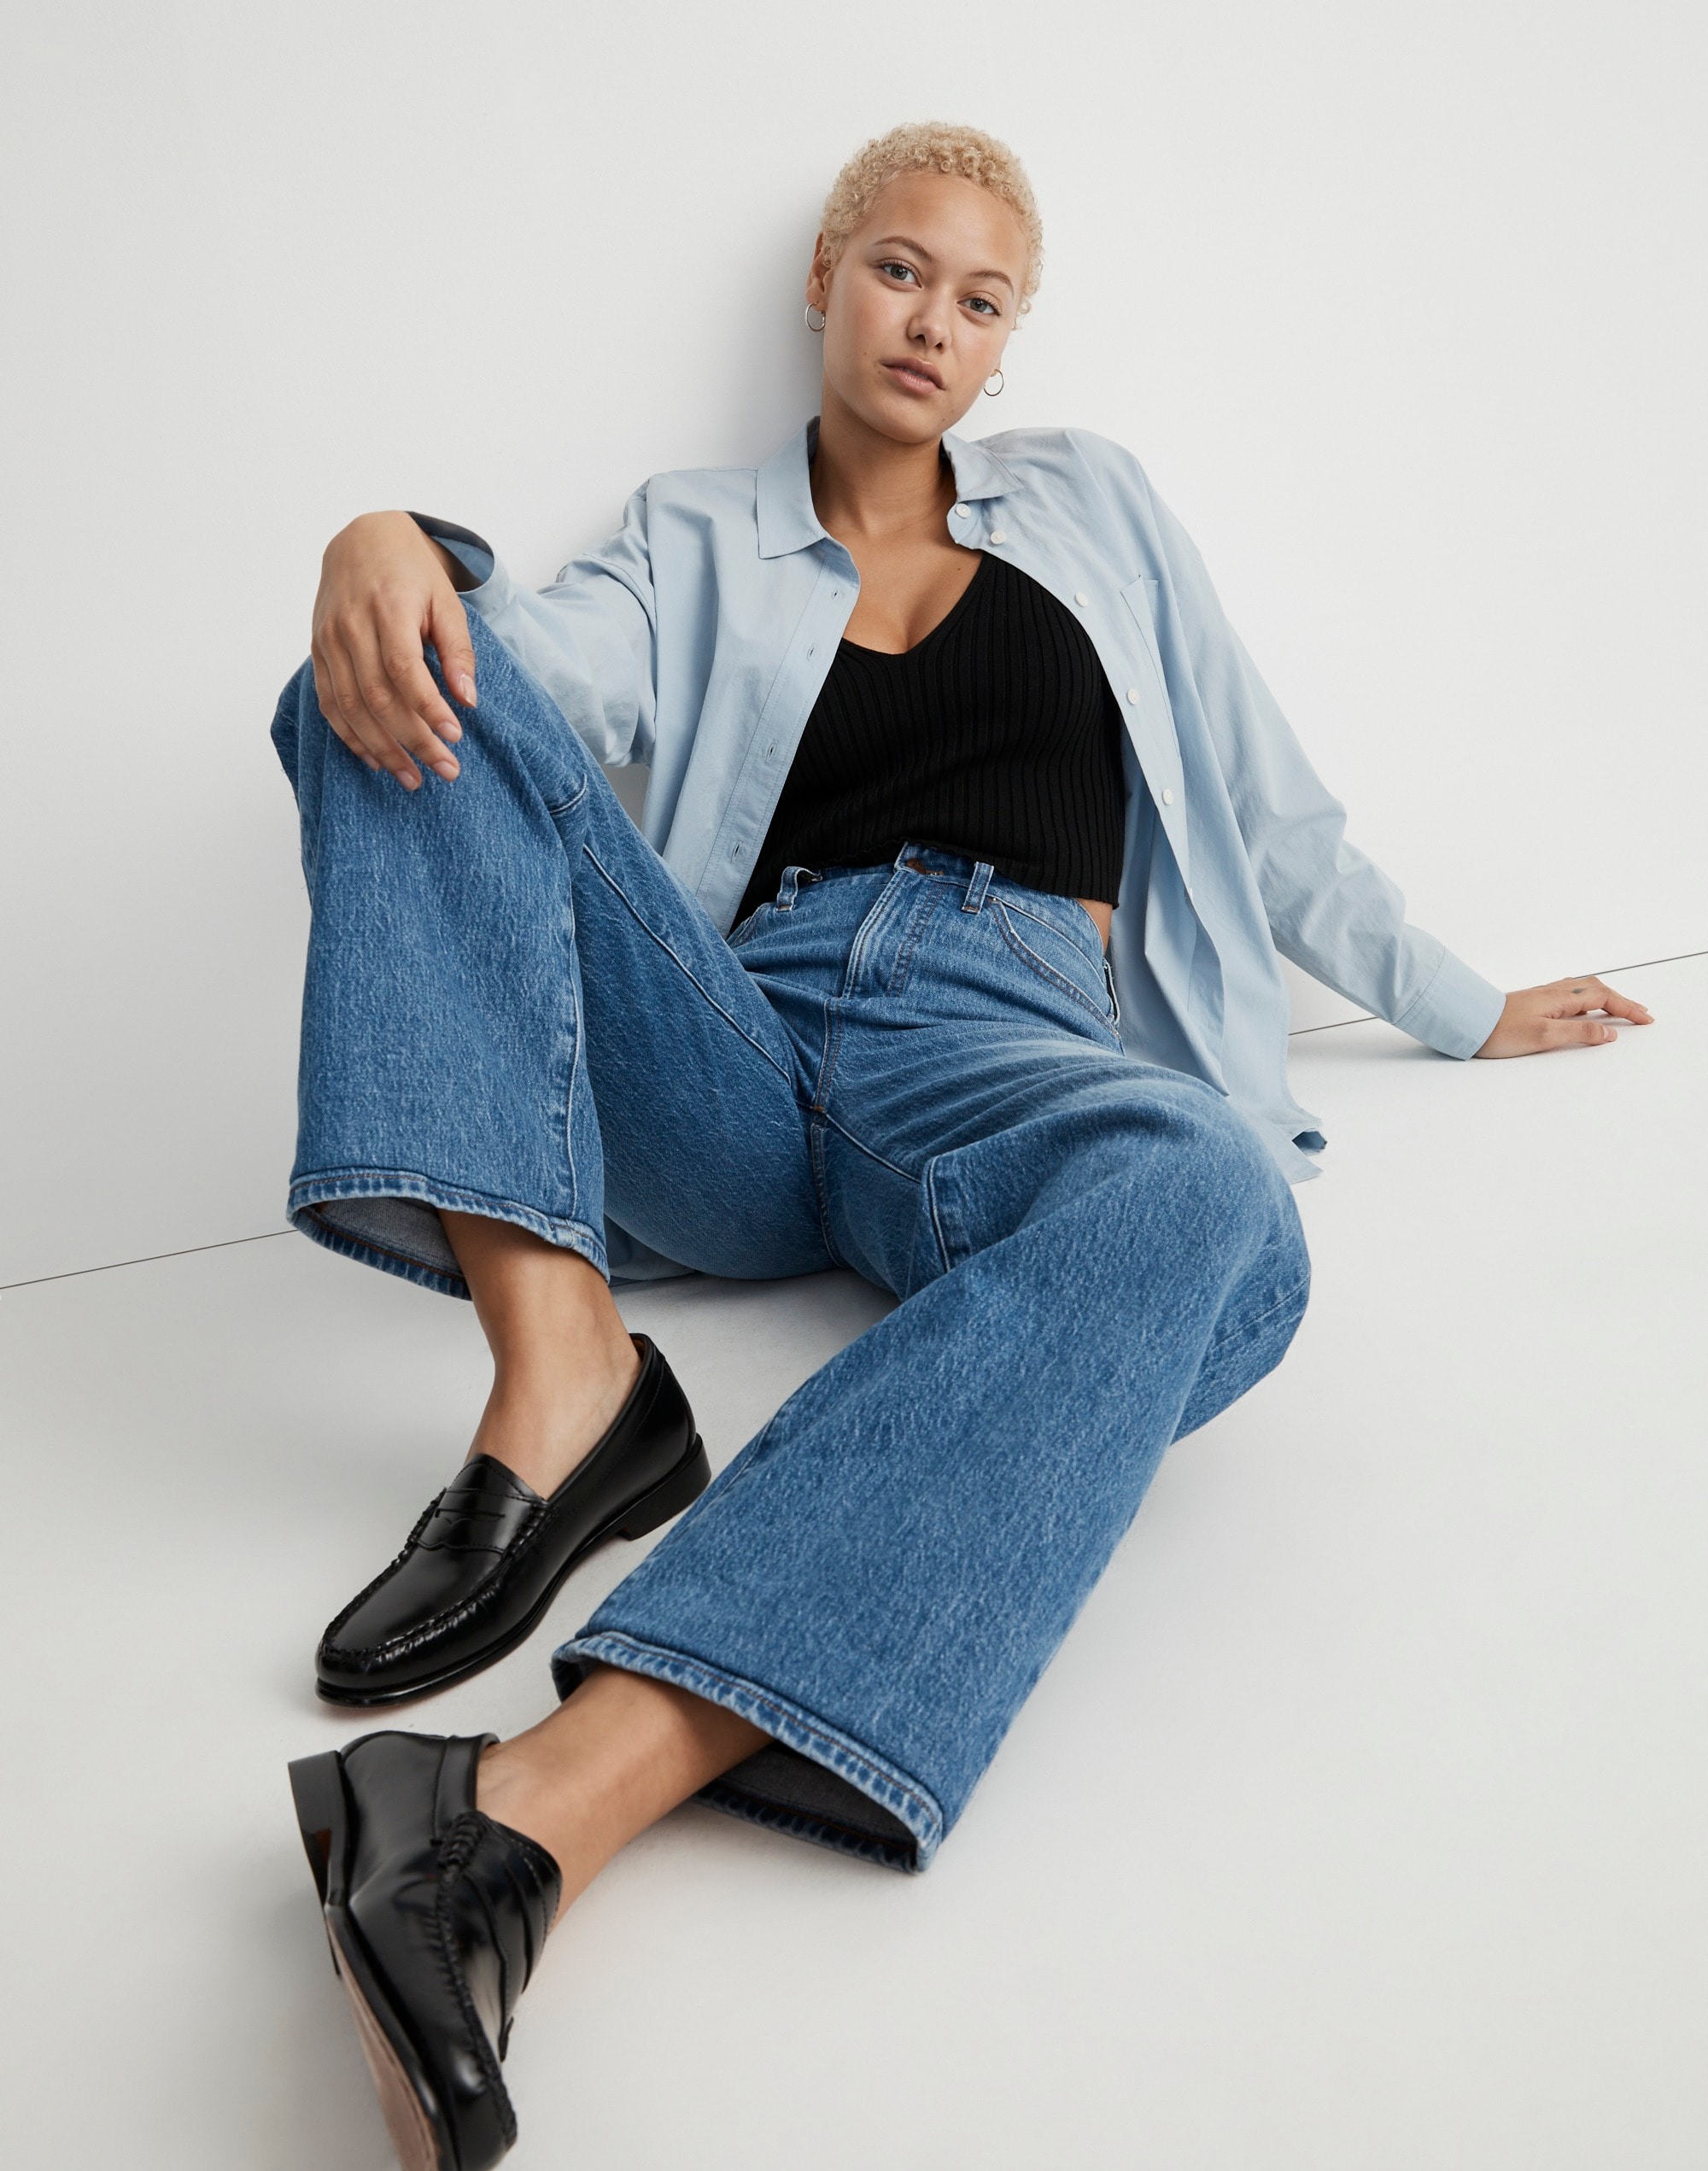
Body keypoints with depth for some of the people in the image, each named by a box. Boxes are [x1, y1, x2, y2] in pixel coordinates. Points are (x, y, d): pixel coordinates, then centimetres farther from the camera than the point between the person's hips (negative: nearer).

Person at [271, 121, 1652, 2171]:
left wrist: (1464, 1007, 30)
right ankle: (564, 1377, -35)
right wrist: (386, 544, -22)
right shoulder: (698, 544, 23)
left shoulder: (1093, 504, 27)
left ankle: (541, 1809, -49)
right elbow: (539, 668, 1)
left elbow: (1269, 808, 29)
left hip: (1008, 1044, 0)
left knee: (1203, 1202, -37)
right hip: (734, 1066, 1)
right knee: (413, 682, -18)